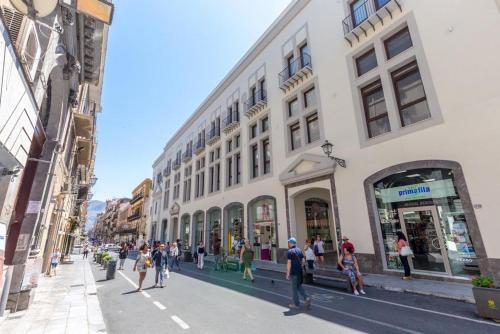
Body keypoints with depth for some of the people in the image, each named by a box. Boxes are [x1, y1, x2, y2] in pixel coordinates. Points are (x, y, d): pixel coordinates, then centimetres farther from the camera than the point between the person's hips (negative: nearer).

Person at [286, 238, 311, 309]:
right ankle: (306, 298, 7)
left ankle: (296, 304, 15)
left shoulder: (289, 251, -13)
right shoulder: (299, 250, 7)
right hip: (300, 271, 7)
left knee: (294, 288, 6)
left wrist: (287, 274, -12)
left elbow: (289, 263, -16)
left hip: (294, 272, -7)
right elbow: (301, 261, 13)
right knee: (299, 286, 20)